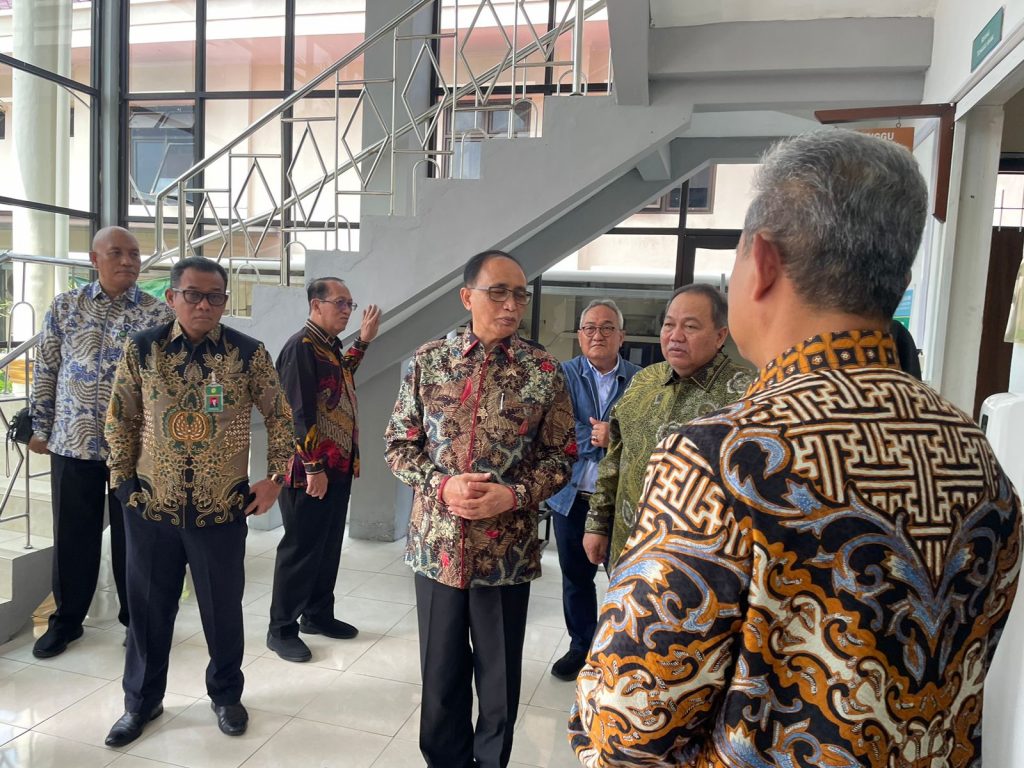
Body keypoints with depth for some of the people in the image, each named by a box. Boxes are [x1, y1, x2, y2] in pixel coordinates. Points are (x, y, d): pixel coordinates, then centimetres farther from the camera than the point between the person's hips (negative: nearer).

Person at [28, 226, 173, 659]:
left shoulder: (159, 314, -2)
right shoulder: (64, 307, 4)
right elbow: (45, 372, 8)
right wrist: (40, 428, 7)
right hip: (73, 441, 2)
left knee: (132, 535, 9)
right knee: (72, 535, 12)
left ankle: (136, 617, 26)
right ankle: (66, 620, 29)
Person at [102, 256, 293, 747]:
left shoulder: (248, 354, -5)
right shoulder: (142, 349, -2)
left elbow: (279, 416, 3)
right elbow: (120, 419, 6)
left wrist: (275, 477, 0)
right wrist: (123, 481, 4)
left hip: (223, 508, -1)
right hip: (150, 505, 1)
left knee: (223, 608, 12)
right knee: (148, 608, 15)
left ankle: (226, 694, 36)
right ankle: (141, 701, 37)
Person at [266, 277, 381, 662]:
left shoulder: (331, 346, 11)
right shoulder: (301, 347, -16)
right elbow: (299, 413, -20)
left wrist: (363, 339, 25)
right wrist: (314, 468, -20)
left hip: (338, 466, 9)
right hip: (310, 470, -9)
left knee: (329, 545, 17)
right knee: (300, 549, 1)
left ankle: (318, 614, 32)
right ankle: (281, 630, 15)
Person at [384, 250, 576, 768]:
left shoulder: (543, 371, -4)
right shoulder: (428, 360, -1)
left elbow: (561, 455, 0)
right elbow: (399, 443, 3)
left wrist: (513, 495, -16)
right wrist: (441, 486, -15)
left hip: (507, 550, -1)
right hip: (436, 544, 1)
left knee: (499, 680, 15)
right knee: (440, 675, 17)